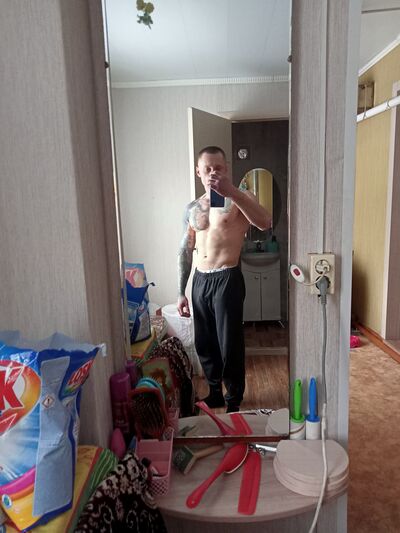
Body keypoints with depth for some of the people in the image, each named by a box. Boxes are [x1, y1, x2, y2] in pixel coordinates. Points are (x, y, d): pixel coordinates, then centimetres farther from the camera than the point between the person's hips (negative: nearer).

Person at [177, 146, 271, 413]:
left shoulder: (240, 198, -4)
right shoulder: (192, 209, 11)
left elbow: (265, 223, -25)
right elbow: (186, 252, 14)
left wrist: (232, 192, -34)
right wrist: (181, 292, 12)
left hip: (227, 279, -5)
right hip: (200, 281, 6)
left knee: (230, 346, 2)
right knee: (204, 344, 15)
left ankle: (234, 401, 23)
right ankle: (215, 393, 36)